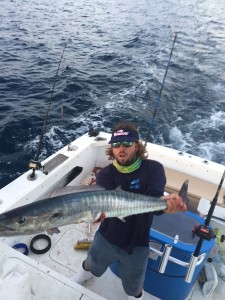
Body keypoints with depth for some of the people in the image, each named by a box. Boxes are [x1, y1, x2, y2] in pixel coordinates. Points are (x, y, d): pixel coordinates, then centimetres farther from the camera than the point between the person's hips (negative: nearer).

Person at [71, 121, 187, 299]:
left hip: (136, 245, -2)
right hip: (106, 238, 2)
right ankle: (84, 274, 65)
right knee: (92, 266, 30)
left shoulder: (153, 169, -18)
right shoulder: (106, 174, -15)